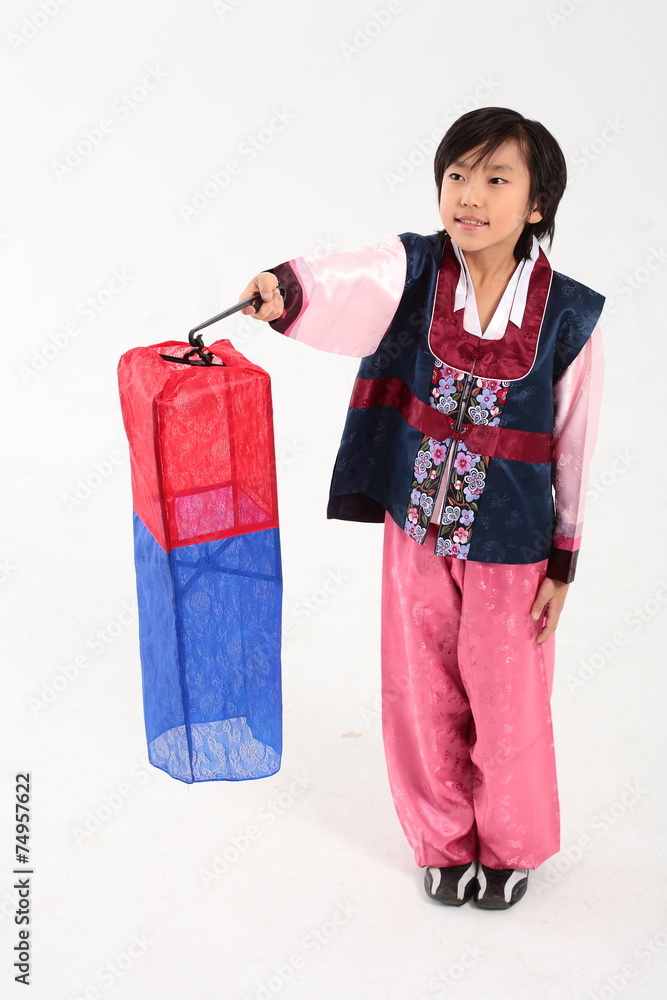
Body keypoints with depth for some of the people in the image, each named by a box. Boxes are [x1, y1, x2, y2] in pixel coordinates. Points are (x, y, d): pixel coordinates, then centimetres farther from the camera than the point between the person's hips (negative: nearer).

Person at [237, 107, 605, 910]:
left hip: (511, 545, -1)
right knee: (421, 696, 15)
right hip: (415, 529, 2)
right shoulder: (414, 269, -9)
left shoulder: (569, 316, -11)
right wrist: (287, 293, -55)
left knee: (506, 702, 12)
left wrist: (563, 562, -1)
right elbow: (349, 287, -32)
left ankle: (510, 846, 39)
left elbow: (574, 445, -3)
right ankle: (443, 843, 39)